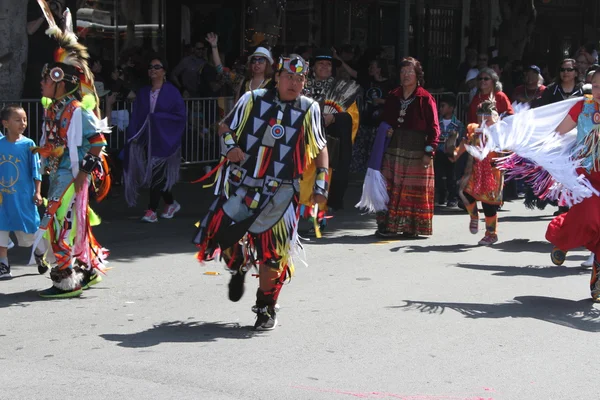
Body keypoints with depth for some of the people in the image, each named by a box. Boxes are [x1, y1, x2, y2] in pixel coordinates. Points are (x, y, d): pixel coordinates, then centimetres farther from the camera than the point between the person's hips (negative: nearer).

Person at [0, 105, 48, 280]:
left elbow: (36, 171, -3)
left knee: (30, 230, 8)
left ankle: (40, 255, 35)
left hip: (23, 197, -2)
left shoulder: (28, 144, -6)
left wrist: (37, 192, -6)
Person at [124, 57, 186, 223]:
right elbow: (136, 116, 9)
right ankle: (171, 204, 26)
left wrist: (157, 117, -12)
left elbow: (180, 115, -7)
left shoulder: (171, 92, -2)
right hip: (147, 139, 5)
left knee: (157, 173, -11)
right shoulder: (143, 93, 12)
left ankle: (152, 211, -9)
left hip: (164, 139, -5)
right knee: (154, 174, 7)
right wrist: (133, 135, -4)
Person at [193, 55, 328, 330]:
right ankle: (240, 267, 29)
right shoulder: (253, 100, 2)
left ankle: (266, 307, 17)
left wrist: (320, 184, 5)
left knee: (273, 255, -4)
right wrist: (230, 145, -7)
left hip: (280, 192, -1)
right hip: (242, 184, 1)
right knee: (223, 235, -8)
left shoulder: (309, 109, 2)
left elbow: (320, 148, 12)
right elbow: (225, 127, 14)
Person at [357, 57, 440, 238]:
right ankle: (388, 225, 5)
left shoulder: (425, 99, -3)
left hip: (416, 152, -4)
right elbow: (384, 123, 20)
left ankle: (411, 227, 8)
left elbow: (433, 127, -6)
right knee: (391, 188, 1)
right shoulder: (393, 97, 12)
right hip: (393, 150, 4)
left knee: (414, 191, 0)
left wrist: (429, 151, -12)